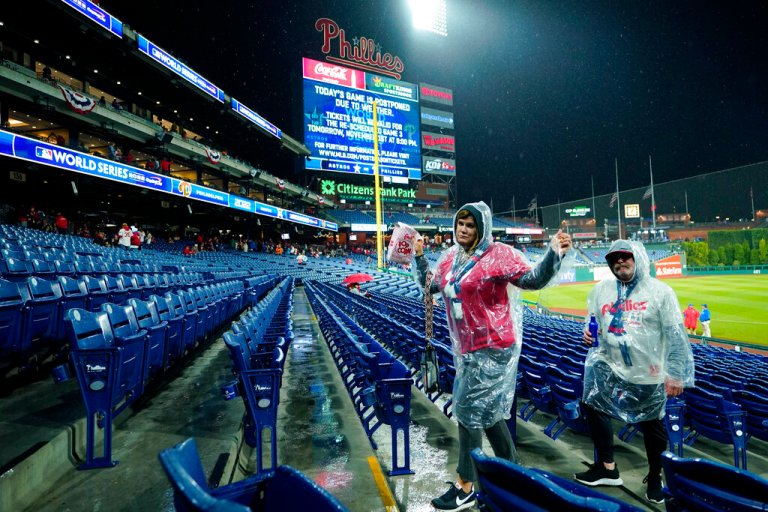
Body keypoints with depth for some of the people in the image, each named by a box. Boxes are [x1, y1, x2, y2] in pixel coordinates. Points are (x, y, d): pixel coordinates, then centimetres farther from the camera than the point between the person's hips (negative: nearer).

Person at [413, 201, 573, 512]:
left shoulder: (498, 255, -14)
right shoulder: (450, 258, 8)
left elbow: (533, 279, -23)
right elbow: (430, 285, 22)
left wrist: (554, 254, -38)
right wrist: (418, 256, 16)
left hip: (492, 347, -8)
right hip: (466, 348, 8)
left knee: (469, 411, -1)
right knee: (487, 411, 18)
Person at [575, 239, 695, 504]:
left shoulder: (660, 291, -8)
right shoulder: (600, 290, 4)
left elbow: (675, 336, -10)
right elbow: (592, 322, 14)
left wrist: (676, 374, -13)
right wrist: (588, 332, -11)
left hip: (648, 374, -3)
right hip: (609, 366, 4)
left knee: (652, 425, 11)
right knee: (592, 405, -3)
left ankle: (655, 476, 37)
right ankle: (607, 467, 18)